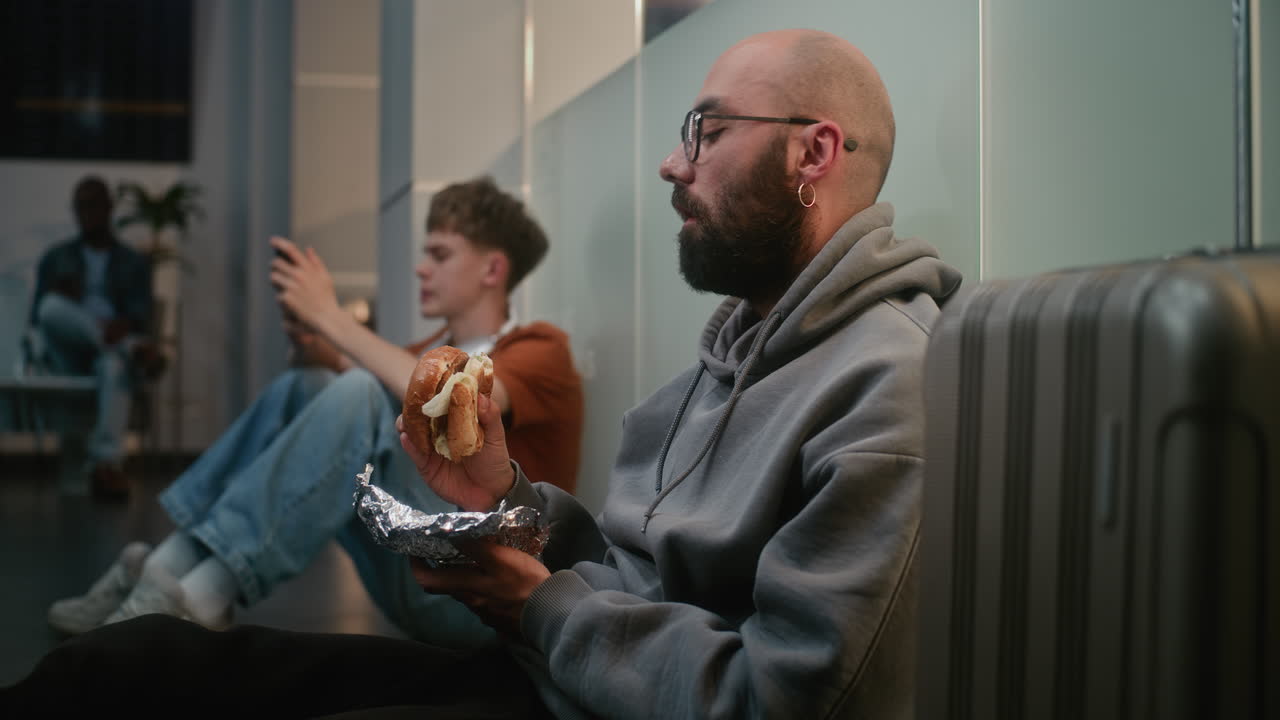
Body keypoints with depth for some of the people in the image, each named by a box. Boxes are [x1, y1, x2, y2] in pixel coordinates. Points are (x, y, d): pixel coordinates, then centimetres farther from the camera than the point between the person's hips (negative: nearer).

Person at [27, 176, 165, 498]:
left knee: (115, 366, -41)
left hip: (112, 347, -1)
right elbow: (37, 317, 10)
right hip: (67, 354, 1)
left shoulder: (134, 262, 17)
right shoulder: (55, 259, 20)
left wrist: (123, 326, -21)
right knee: (53, 307, -34)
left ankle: (107, 463, -52)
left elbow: (141, 316, 3)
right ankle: (135, 349, -35)